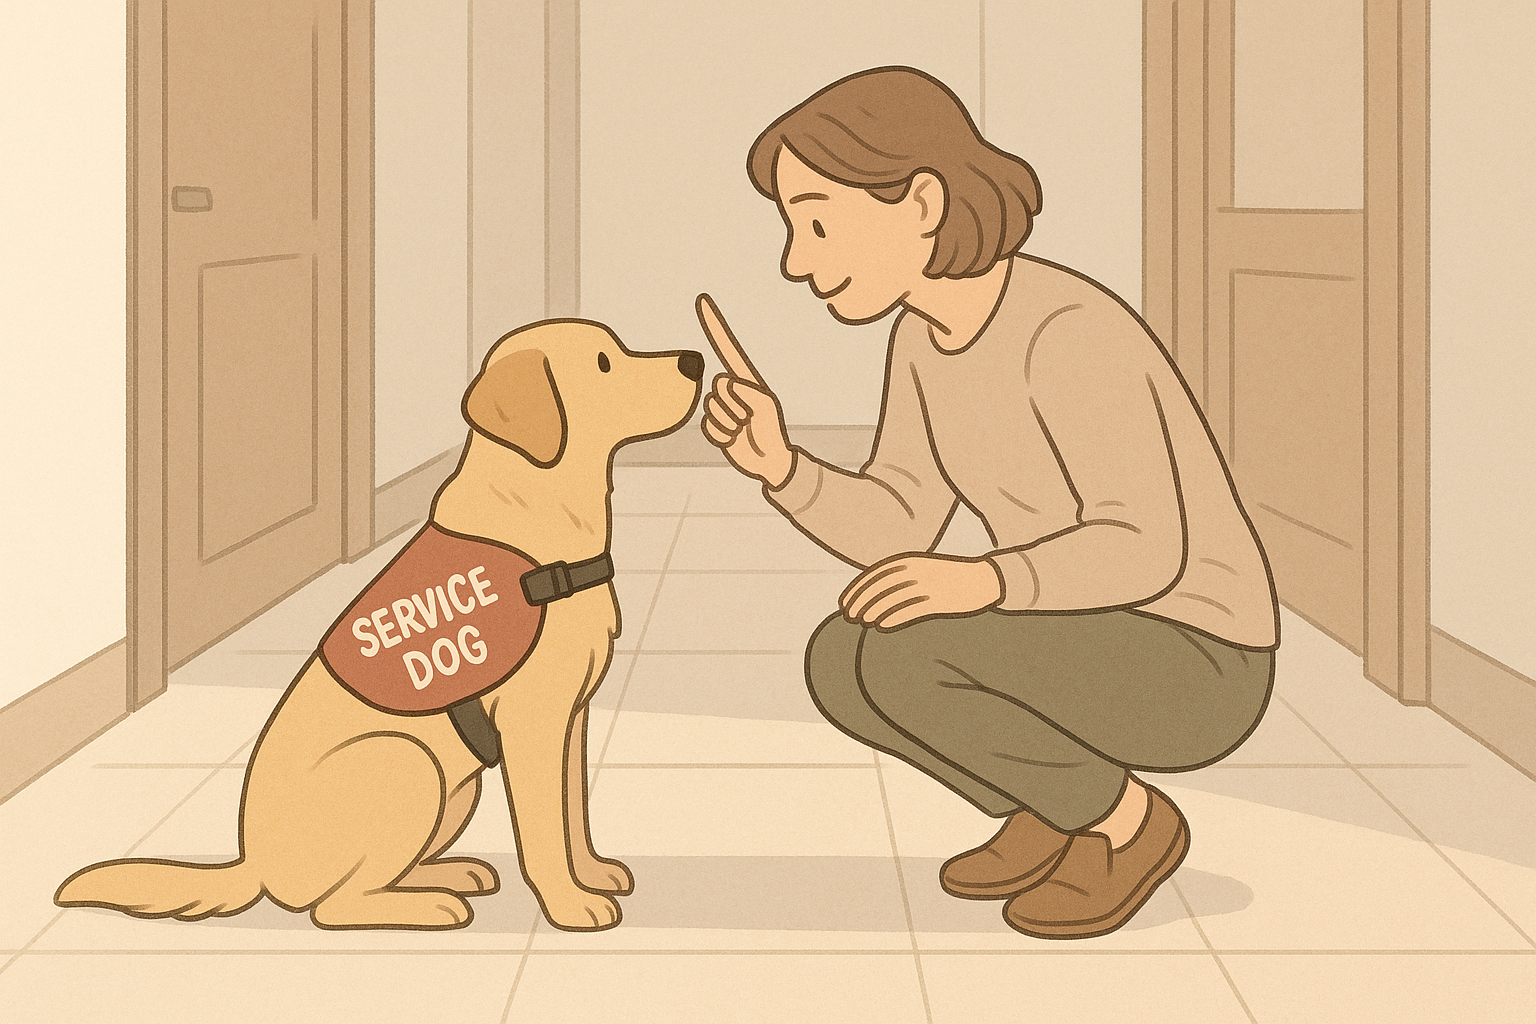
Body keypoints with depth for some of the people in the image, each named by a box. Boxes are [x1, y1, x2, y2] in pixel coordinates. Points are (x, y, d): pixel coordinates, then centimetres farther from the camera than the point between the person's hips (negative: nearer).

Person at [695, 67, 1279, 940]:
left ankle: (1129, 820, -4)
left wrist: (985, 580, -46)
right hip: (1098, 644, 8)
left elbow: (1145, 550, -30)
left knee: (900, 662, -27)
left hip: (1192, 667, -8)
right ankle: (1053, 819, 11)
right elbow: (898, 532, -2)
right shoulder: (933, 329, 0)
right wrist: (778, 464, -20)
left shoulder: (1068, 331, -27)